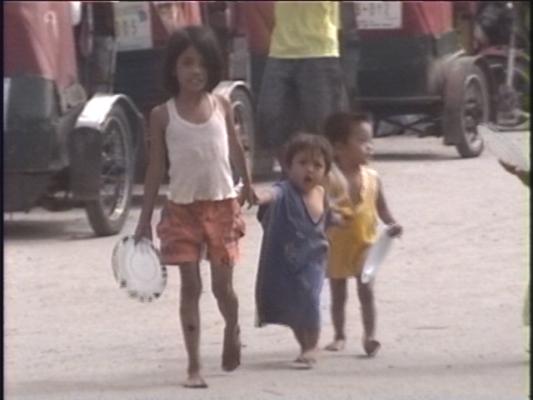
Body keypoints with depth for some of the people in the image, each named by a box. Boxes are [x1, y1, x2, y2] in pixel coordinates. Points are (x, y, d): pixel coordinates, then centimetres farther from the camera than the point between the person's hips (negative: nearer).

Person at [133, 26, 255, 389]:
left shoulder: (222, 106, 0)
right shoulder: (163, 115, -4)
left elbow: (235, 148, 16)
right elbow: (156, 167, 0)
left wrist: (247, 185, 27)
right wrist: (145, 219, -1)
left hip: (222, 205, 1)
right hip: (182, 208, -1)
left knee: (222, 285, 5)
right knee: (190, 286, -1)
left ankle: (232, 331, 37)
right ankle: (194, 366, 3)